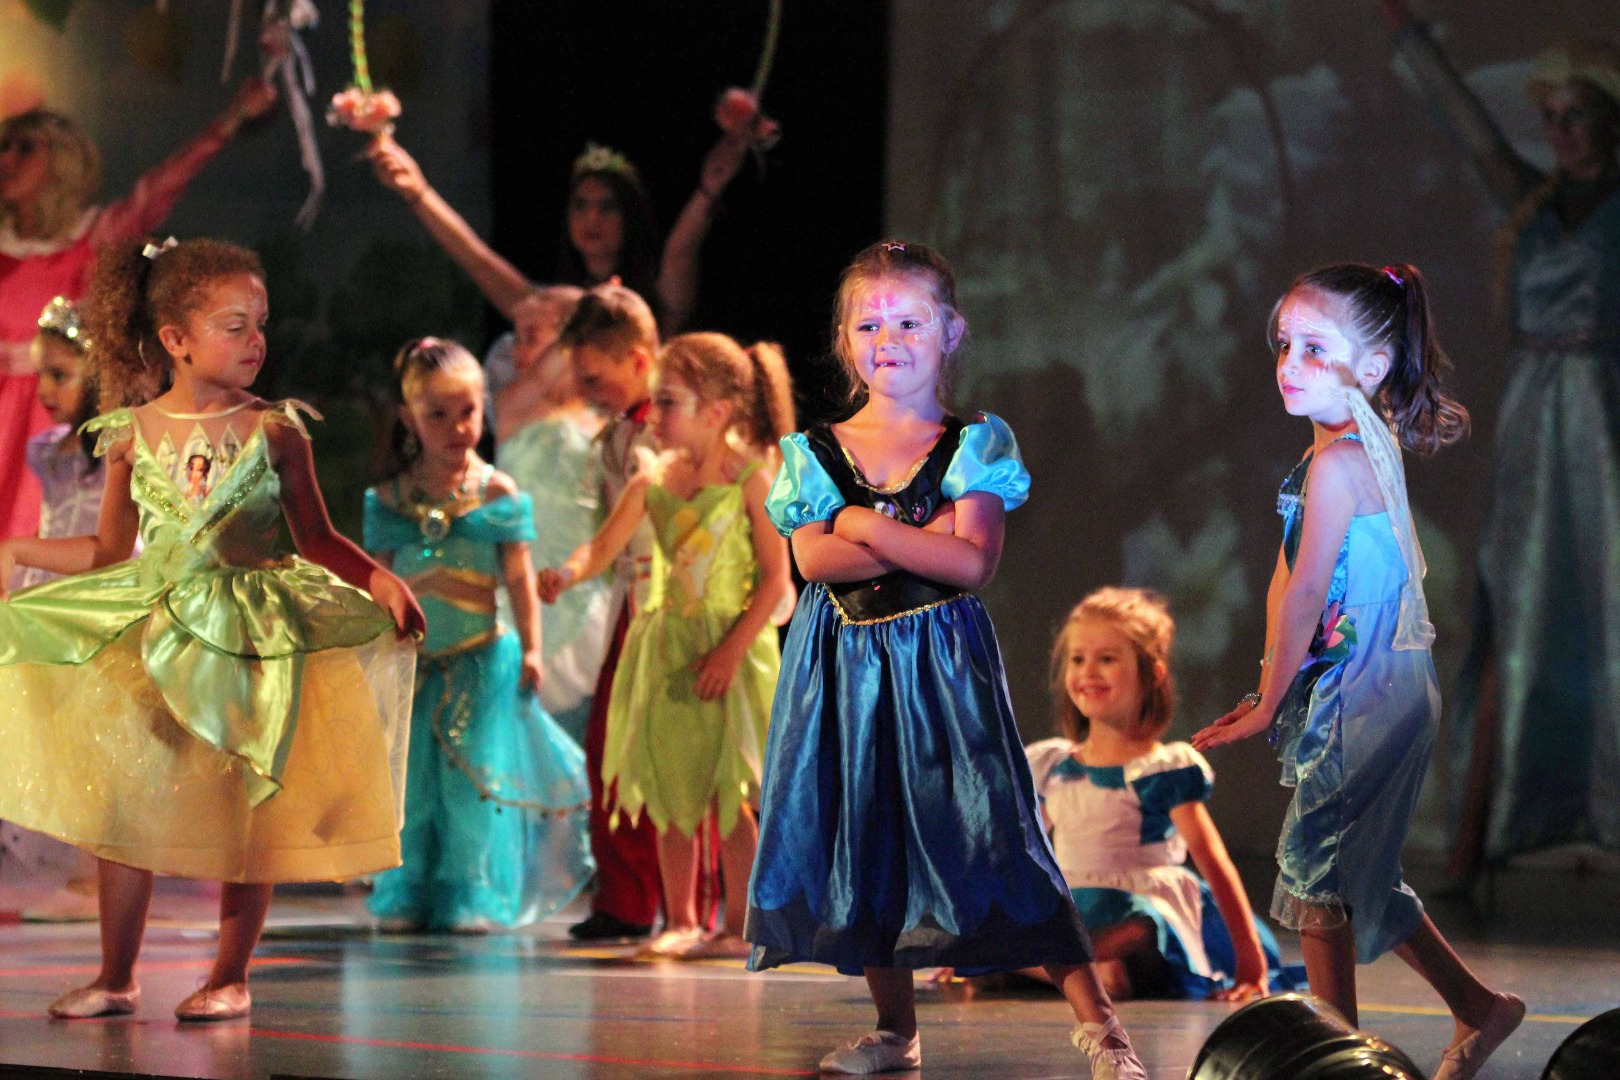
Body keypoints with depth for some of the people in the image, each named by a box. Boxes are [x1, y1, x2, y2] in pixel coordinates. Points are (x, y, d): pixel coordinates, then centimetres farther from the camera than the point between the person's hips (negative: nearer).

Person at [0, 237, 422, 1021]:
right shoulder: (133, 434, 1)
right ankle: (116, 977, 10)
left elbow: (318, 541, 3)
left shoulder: (273, 432, -3)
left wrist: (380, 580, -12)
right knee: (125, 798, 0)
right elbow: (110, 552, 12)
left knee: (248, 809, -2)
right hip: (155, 633, 2)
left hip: (252, 636, -2)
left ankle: (230, 976, 10)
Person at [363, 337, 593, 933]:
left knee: (473, 779, -2)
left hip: (481, 657, -2)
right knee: (409, 778, 5)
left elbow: (519, 578, 0)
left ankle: (473, 898, 7)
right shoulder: (391, 498, 3)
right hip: (414, 659, 2)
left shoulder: (498, 494, -1)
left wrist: (530, 648, -4)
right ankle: (407, 898, 15)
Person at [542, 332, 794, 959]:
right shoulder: (653, 483, 3)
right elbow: (604, 547, -2)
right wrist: (569, 572, -25)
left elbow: (775, 579, -10)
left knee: (728, 795, -3)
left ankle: (740, 926, 7)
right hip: (666, 646, 5)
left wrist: (730, 650, -16)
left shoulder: (751, 481, -10)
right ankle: (680, 923, 17)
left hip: (730, 643, -5)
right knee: (672, 794, 8)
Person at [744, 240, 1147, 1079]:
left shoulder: (973, 445, 1)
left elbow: (973, 562, -12)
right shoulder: (816, 453, 7)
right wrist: (924, 539, -12)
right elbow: (814, 558, -9)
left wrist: (866, 526, -11)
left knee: (989, 832, -9)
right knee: (862, 835, 5)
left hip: (941, 663, -3)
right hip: (846, 665, 3)